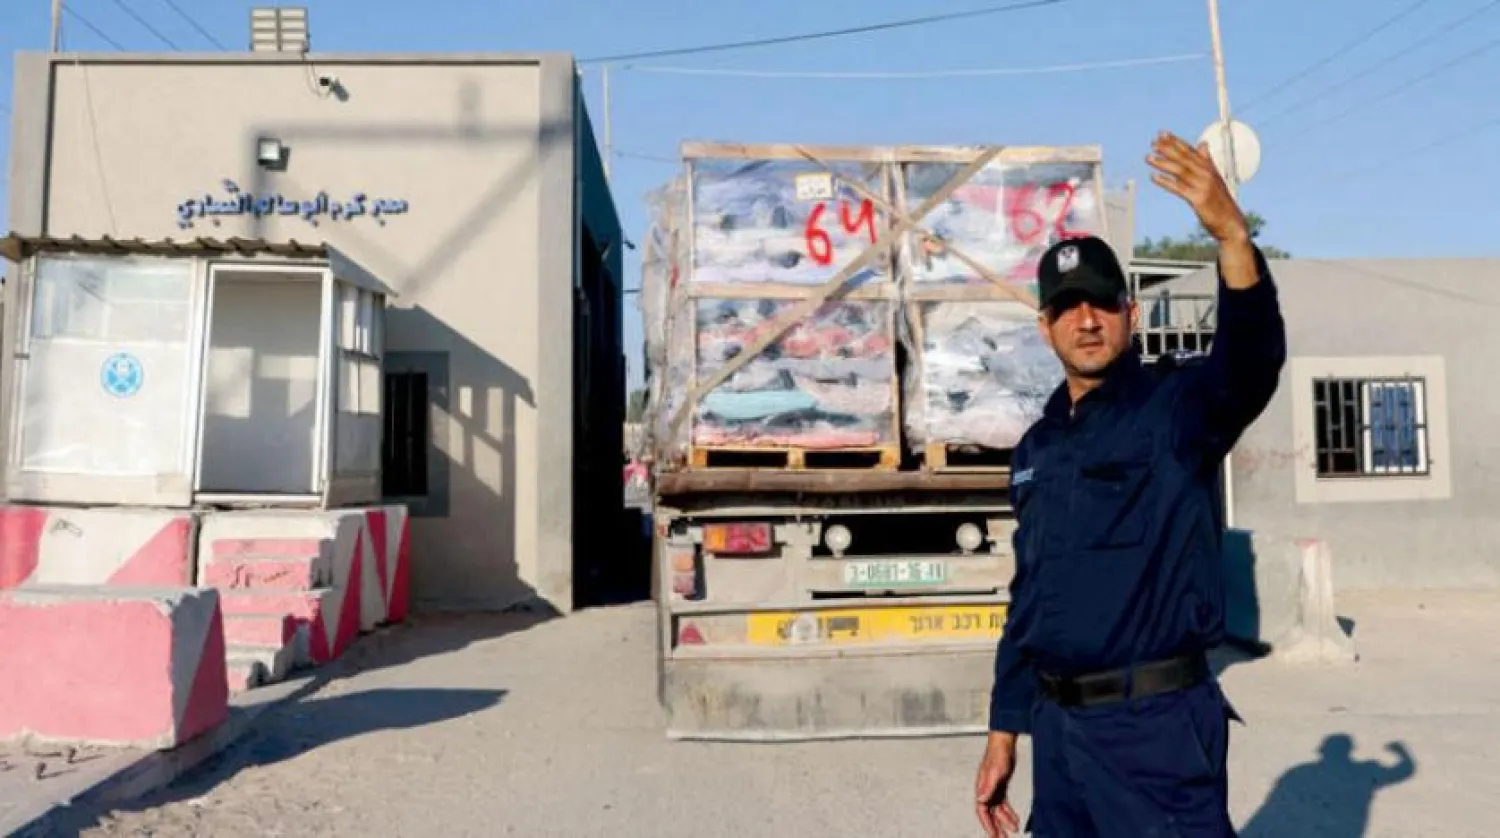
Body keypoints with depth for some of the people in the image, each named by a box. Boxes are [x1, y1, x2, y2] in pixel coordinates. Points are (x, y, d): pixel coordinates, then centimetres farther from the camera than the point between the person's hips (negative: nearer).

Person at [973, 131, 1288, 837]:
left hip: (1156, 726, -5)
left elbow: (1252, 358, -28)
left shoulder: (1176, 406, -5)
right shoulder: (1036, 447, 10)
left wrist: (1230, 233, -43)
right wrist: (1003, 734, 13)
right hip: (1057, 727, 6)